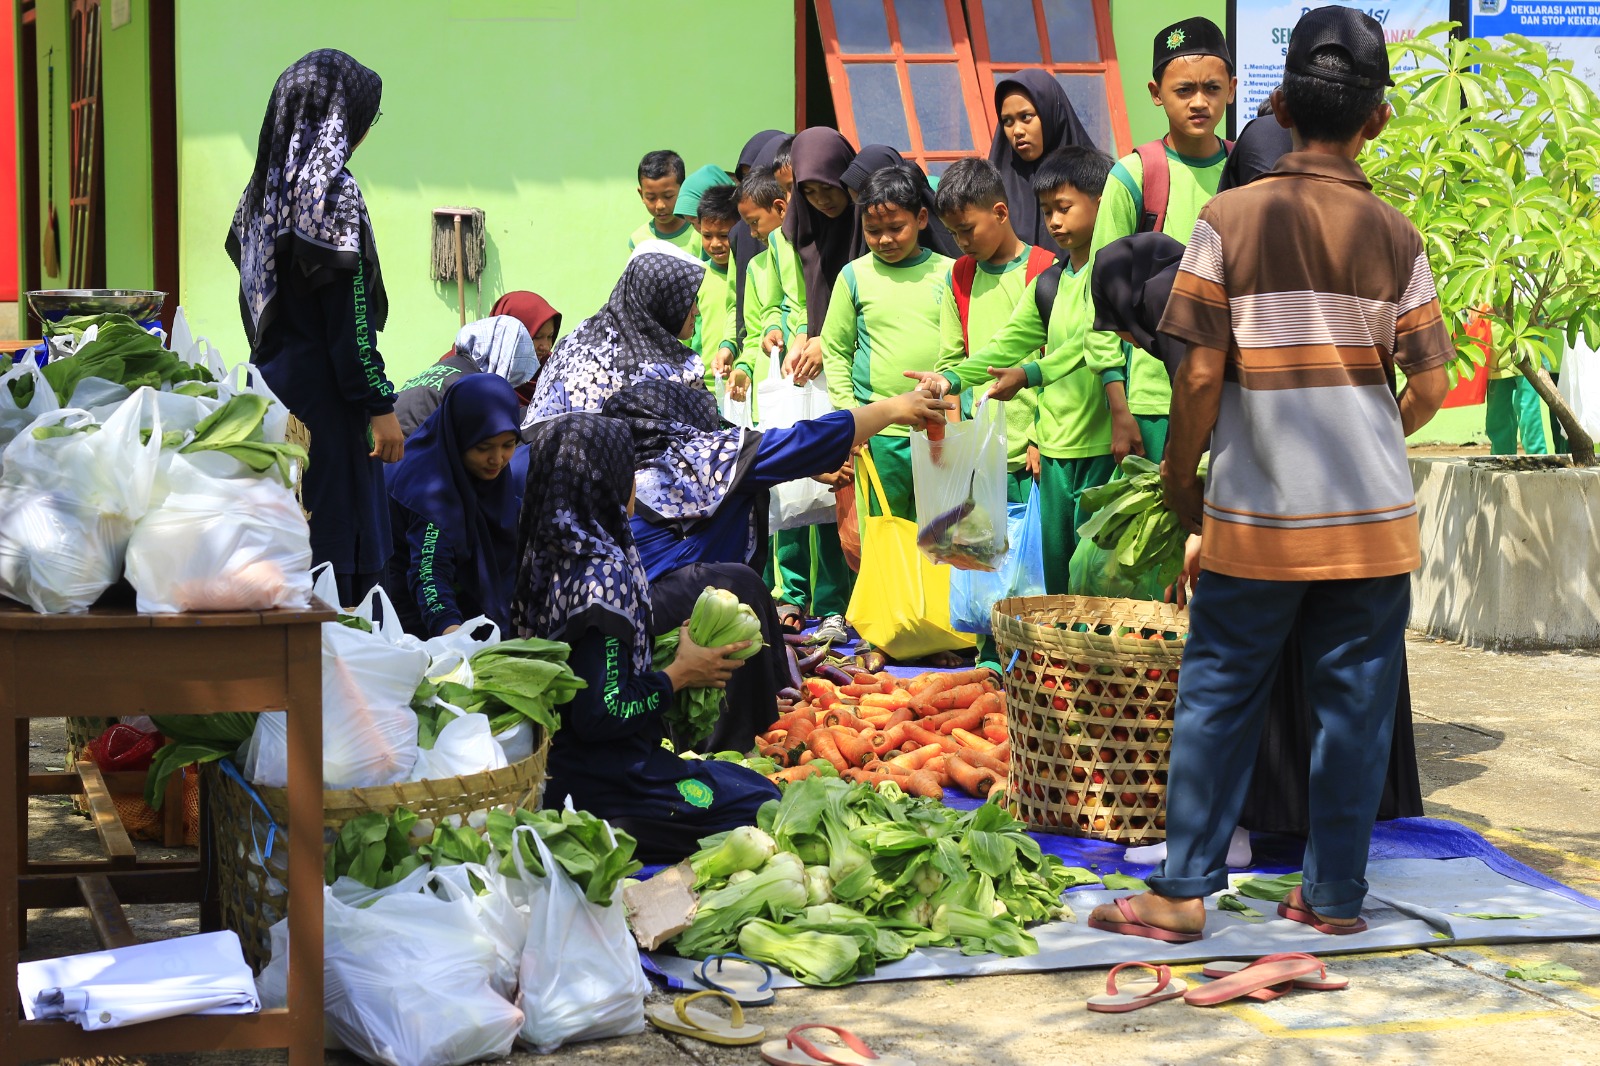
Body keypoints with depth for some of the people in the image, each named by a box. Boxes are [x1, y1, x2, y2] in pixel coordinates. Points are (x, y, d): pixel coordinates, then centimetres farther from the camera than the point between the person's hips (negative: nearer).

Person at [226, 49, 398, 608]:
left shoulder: (263, 187, 12)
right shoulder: (333, 189, -13)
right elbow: (349, 314, -17)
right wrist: (380, 405, -15)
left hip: (272, 377, 9)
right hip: (323, 390, -9)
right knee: (336, 541, -6)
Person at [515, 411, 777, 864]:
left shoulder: (546, 557, 4)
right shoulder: (605, 572, -22)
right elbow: (600, 714, -24)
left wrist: (672, 651, 14)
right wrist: (681, 674, -11)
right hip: (602, 787, -9)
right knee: (761, 801, 0)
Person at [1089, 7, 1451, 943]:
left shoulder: (1229, 219, -7)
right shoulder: (1394, 235, -2)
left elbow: (1200, 373, -9)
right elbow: (1430, 386, 0)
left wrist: (1178, 474, 5)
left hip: (1256, 514, -1)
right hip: (1373, 515, 1)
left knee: (1219, 696, 7)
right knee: (1355, 703, 9)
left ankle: (1182, 893, 9)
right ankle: (1335, 894, 15)